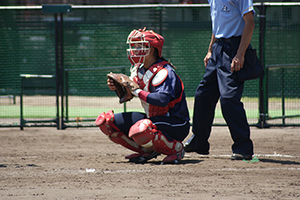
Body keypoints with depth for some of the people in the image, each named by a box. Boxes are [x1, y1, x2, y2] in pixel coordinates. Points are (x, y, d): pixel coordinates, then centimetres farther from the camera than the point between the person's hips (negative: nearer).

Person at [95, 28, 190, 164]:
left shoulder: (163, 72, -21)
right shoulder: (139, 69, 6)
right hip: (152, 118, 9)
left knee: (140, 130, -40)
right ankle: (148, 151, 7)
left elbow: (162, 99, -37)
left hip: (175, 125, -9)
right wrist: (117, 87, -3)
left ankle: (176, 148, -11)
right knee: (105, 121, 3)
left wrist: (137, 91, -28)